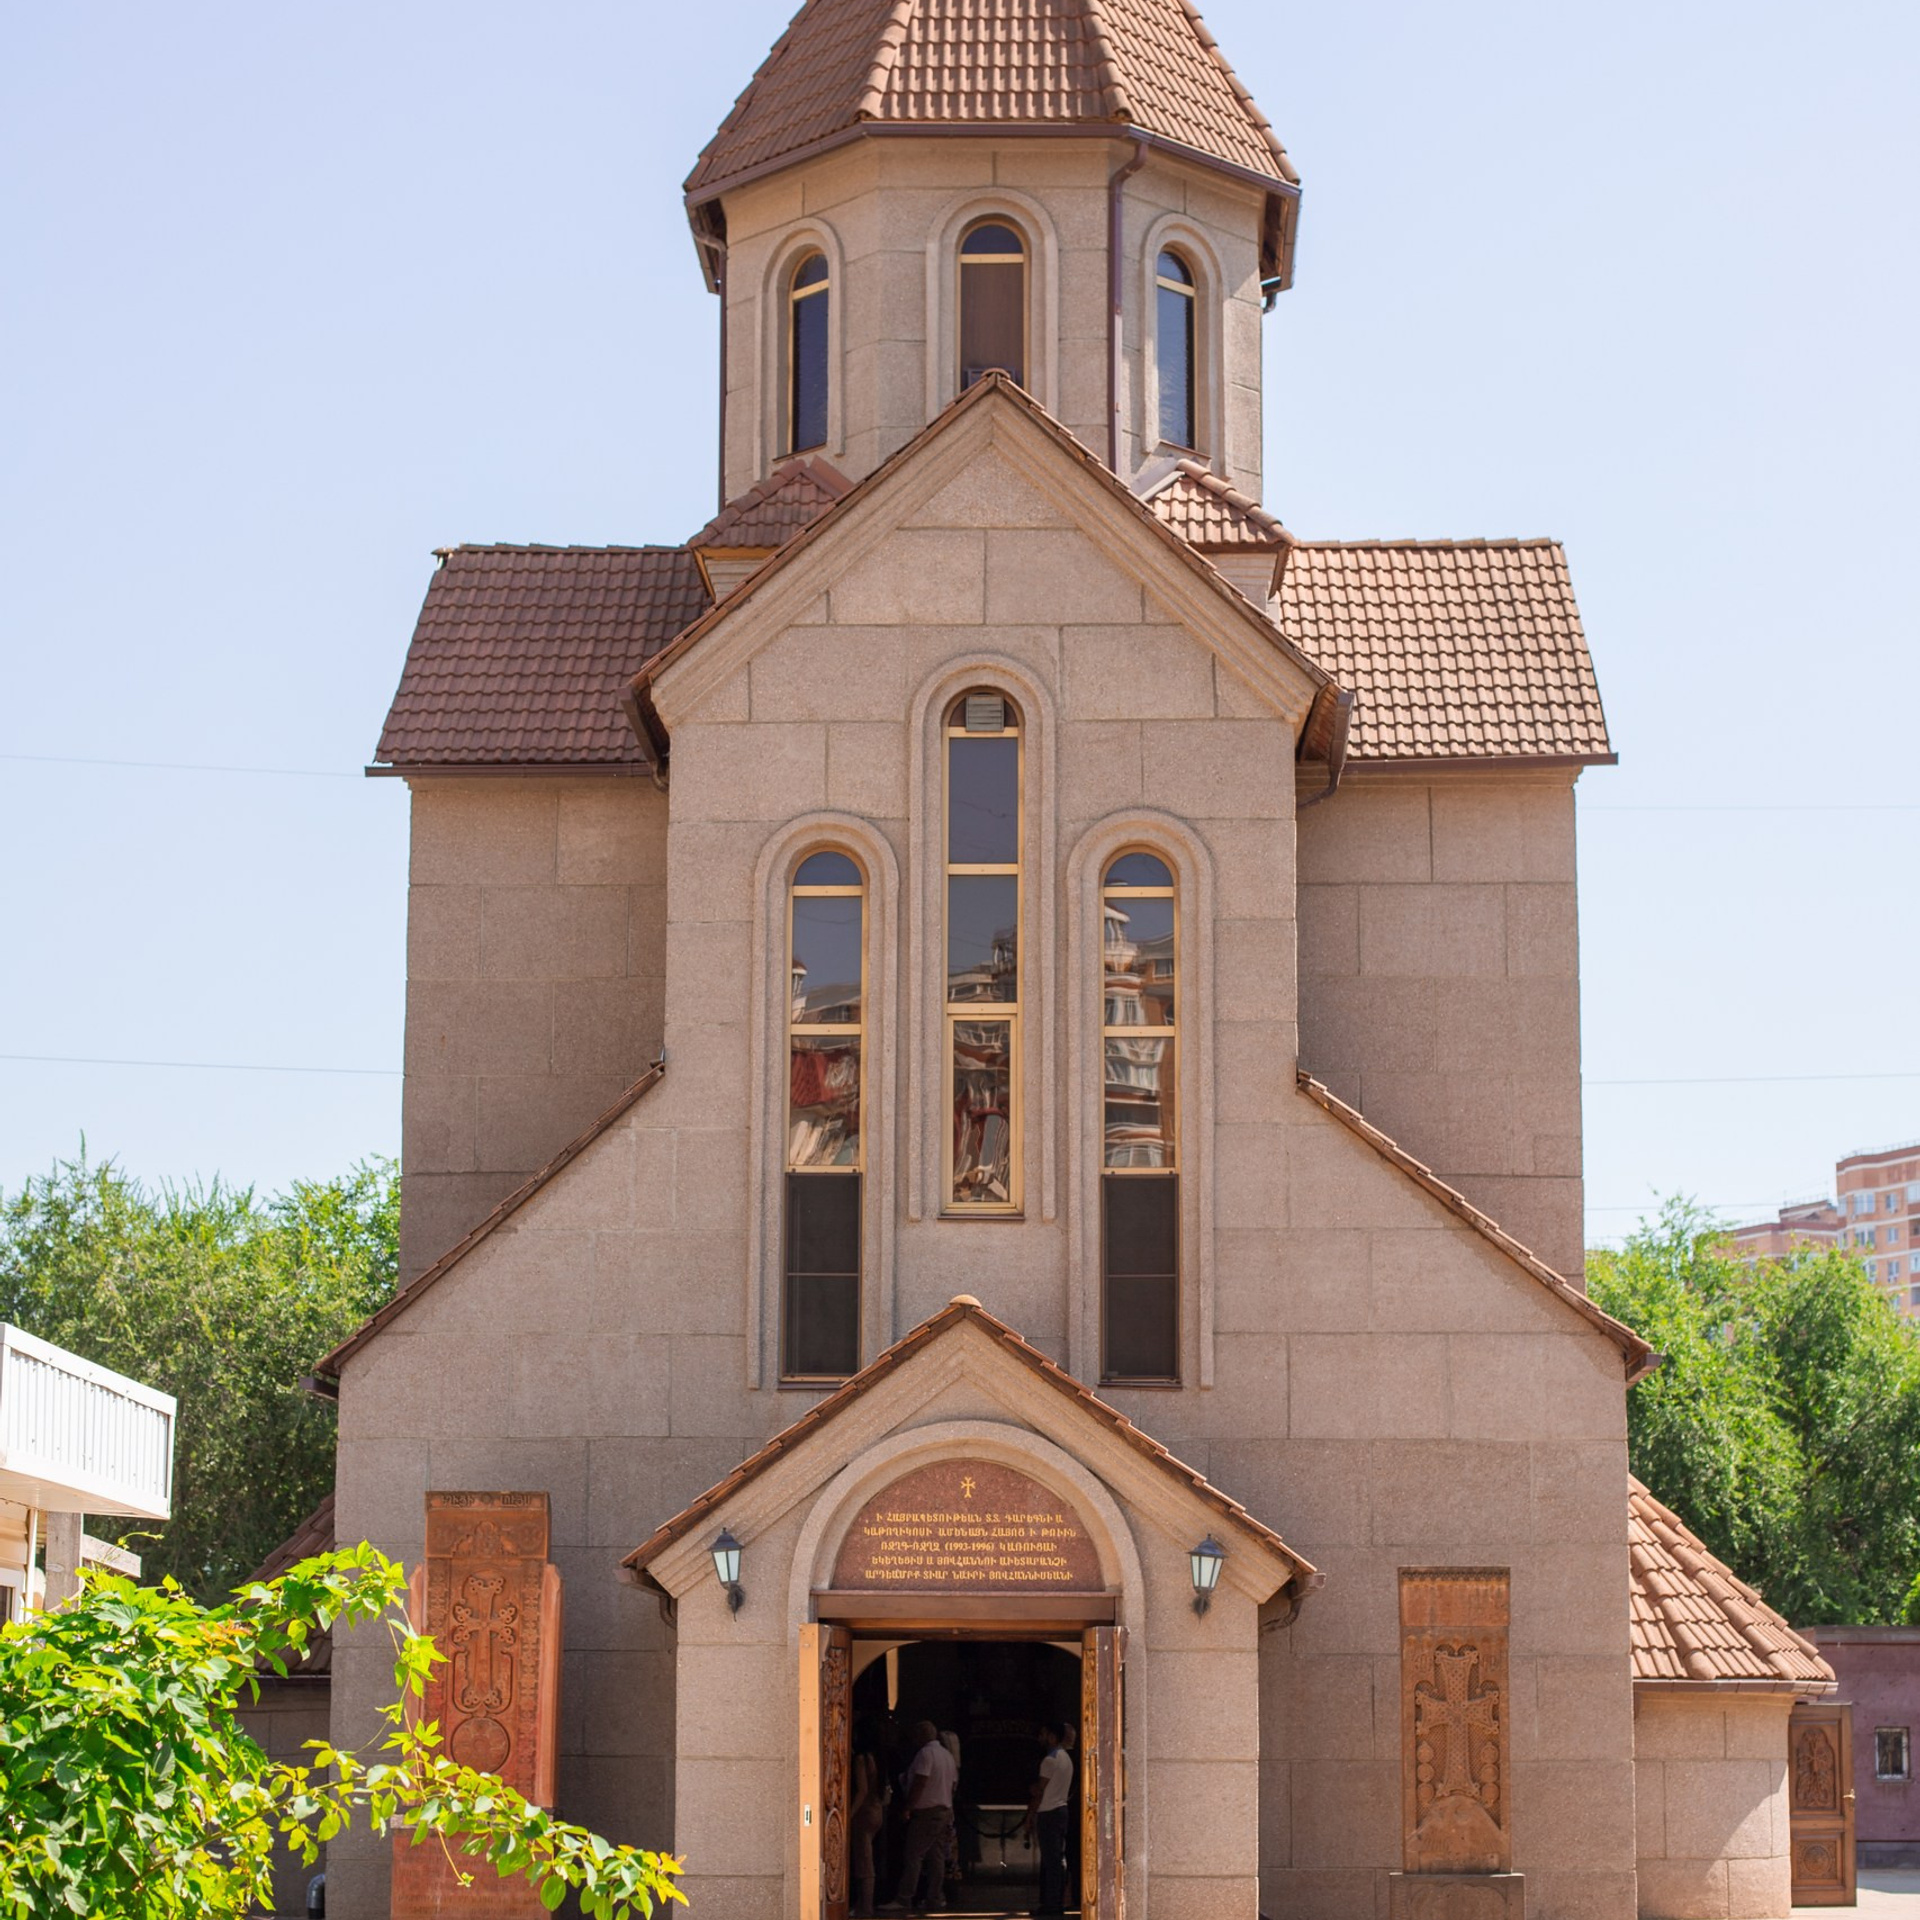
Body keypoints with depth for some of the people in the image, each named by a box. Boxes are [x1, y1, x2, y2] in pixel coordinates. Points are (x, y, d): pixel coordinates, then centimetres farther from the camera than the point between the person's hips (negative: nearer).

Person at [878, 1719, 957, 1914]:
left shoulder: (925, 1754, -11)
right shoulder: (947, 1755, 17)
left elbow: (919, 1784, -18)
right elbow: (952, 1785, 18)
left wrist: (907, 1808, -15)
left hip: (926, 1812, -9)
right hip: (945, 1810, 9)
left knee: (912, 1856, -10)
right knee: (937, 1857, 9)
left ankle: (903, 1899, -13)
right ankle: (936, 1897, 7)